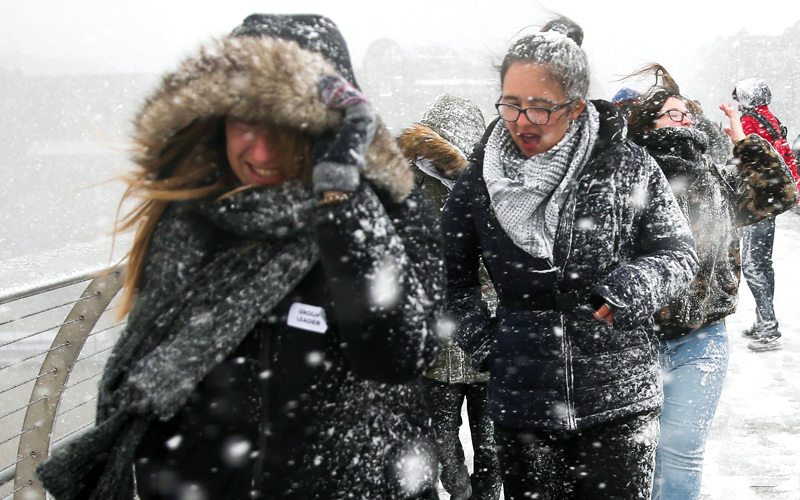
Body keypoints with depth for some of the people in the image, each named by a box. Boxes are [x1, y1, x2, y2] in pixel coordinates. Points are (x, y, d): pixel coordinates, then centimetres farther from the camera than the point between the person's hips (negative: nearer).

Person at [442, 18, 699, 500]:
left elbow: (679, 251, 2)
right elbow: (453, 275, 14)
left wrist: (631, 288, -17)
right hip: (523, 402, 2)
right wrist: (484, 343, 4)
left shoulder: (627, 167, -6)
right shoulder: (480, 181, 0)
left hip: (621, 405, -1)